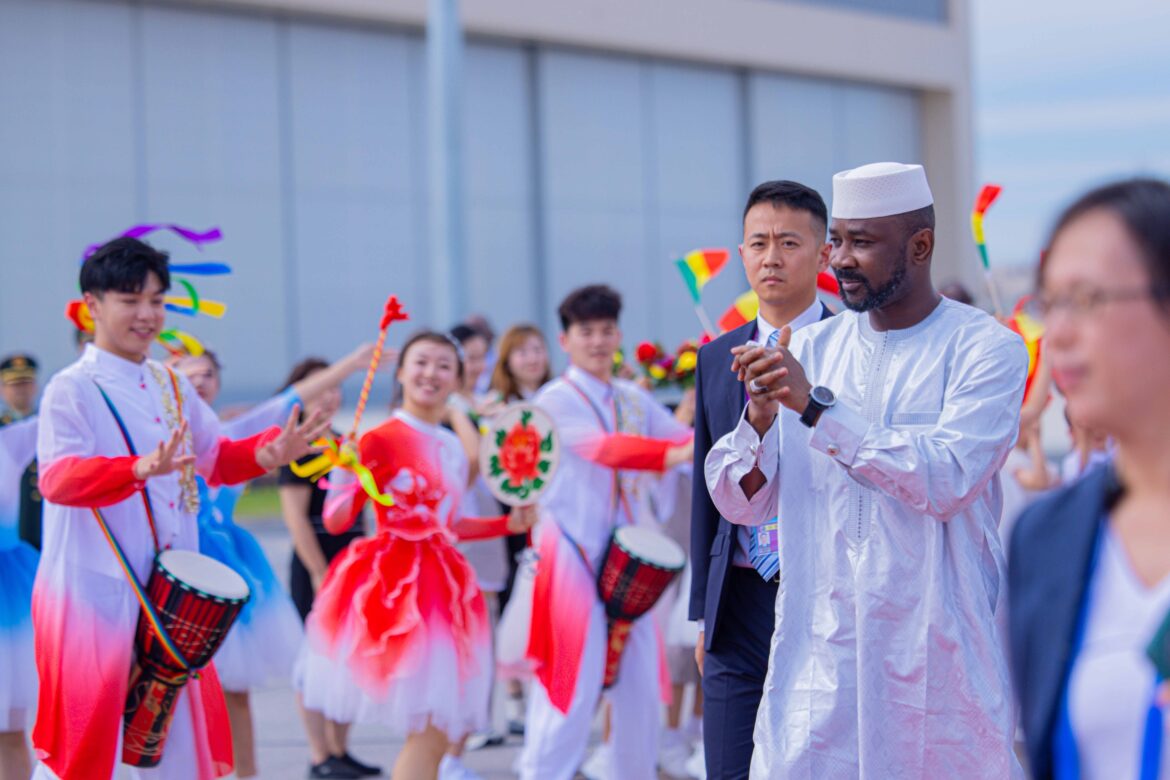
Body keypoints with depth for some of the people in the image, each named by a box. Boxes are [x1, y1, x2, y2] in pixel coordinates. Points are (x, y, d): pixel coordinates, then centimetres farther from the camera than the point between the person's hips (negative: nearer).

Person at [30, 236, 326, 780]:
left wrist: (269, 451, -1)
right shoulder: (72, 390, -9)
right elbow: (58, 477, -24)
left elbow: (214, 458, 19)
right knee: (83, 734, -2)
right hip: (95, 588, -7)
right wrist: (140, 468, -40)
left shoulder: (170, 385, 13)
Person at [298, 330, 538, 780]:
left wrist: (509, 523, 12)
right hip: (395, 587, -7)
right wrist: (346, 474, -29)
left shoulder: (452, 448, 11)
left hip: (441, 586, 8)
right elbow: (336, 521, -12)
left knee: (445, 725, 9)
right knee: (428, 730, -9)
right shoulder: (380, 440, -10)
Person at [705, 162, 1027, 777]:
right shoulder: (810, 349, 8)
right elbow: (740, 503, 6)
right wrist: (759, 420, -14)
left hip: (935, 658, -3)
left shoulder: (986, 349, -4)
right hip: (815, 653, 3)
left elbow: (948, 480, -19)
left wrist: (818, 407, -21)